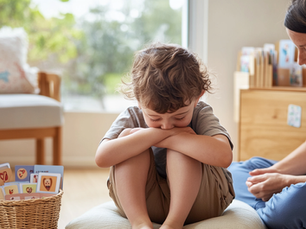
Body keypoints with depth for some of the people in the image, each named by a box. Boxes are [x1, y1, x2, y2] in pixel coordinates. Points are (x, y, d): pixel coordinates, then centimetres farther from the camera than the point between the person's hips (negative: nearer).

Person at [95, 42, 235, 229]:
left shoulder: (201, 114, -12)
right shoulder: (132, 117, -7)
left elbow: (223, 156, -35)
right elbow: (102, 157, -28)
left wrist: (166, 139, -30)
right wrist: (157, 134, -30)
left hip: (194, 201, -1)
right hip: (137, 201, 2)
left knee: (180, 146, -25)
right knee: (127, 138, -20)